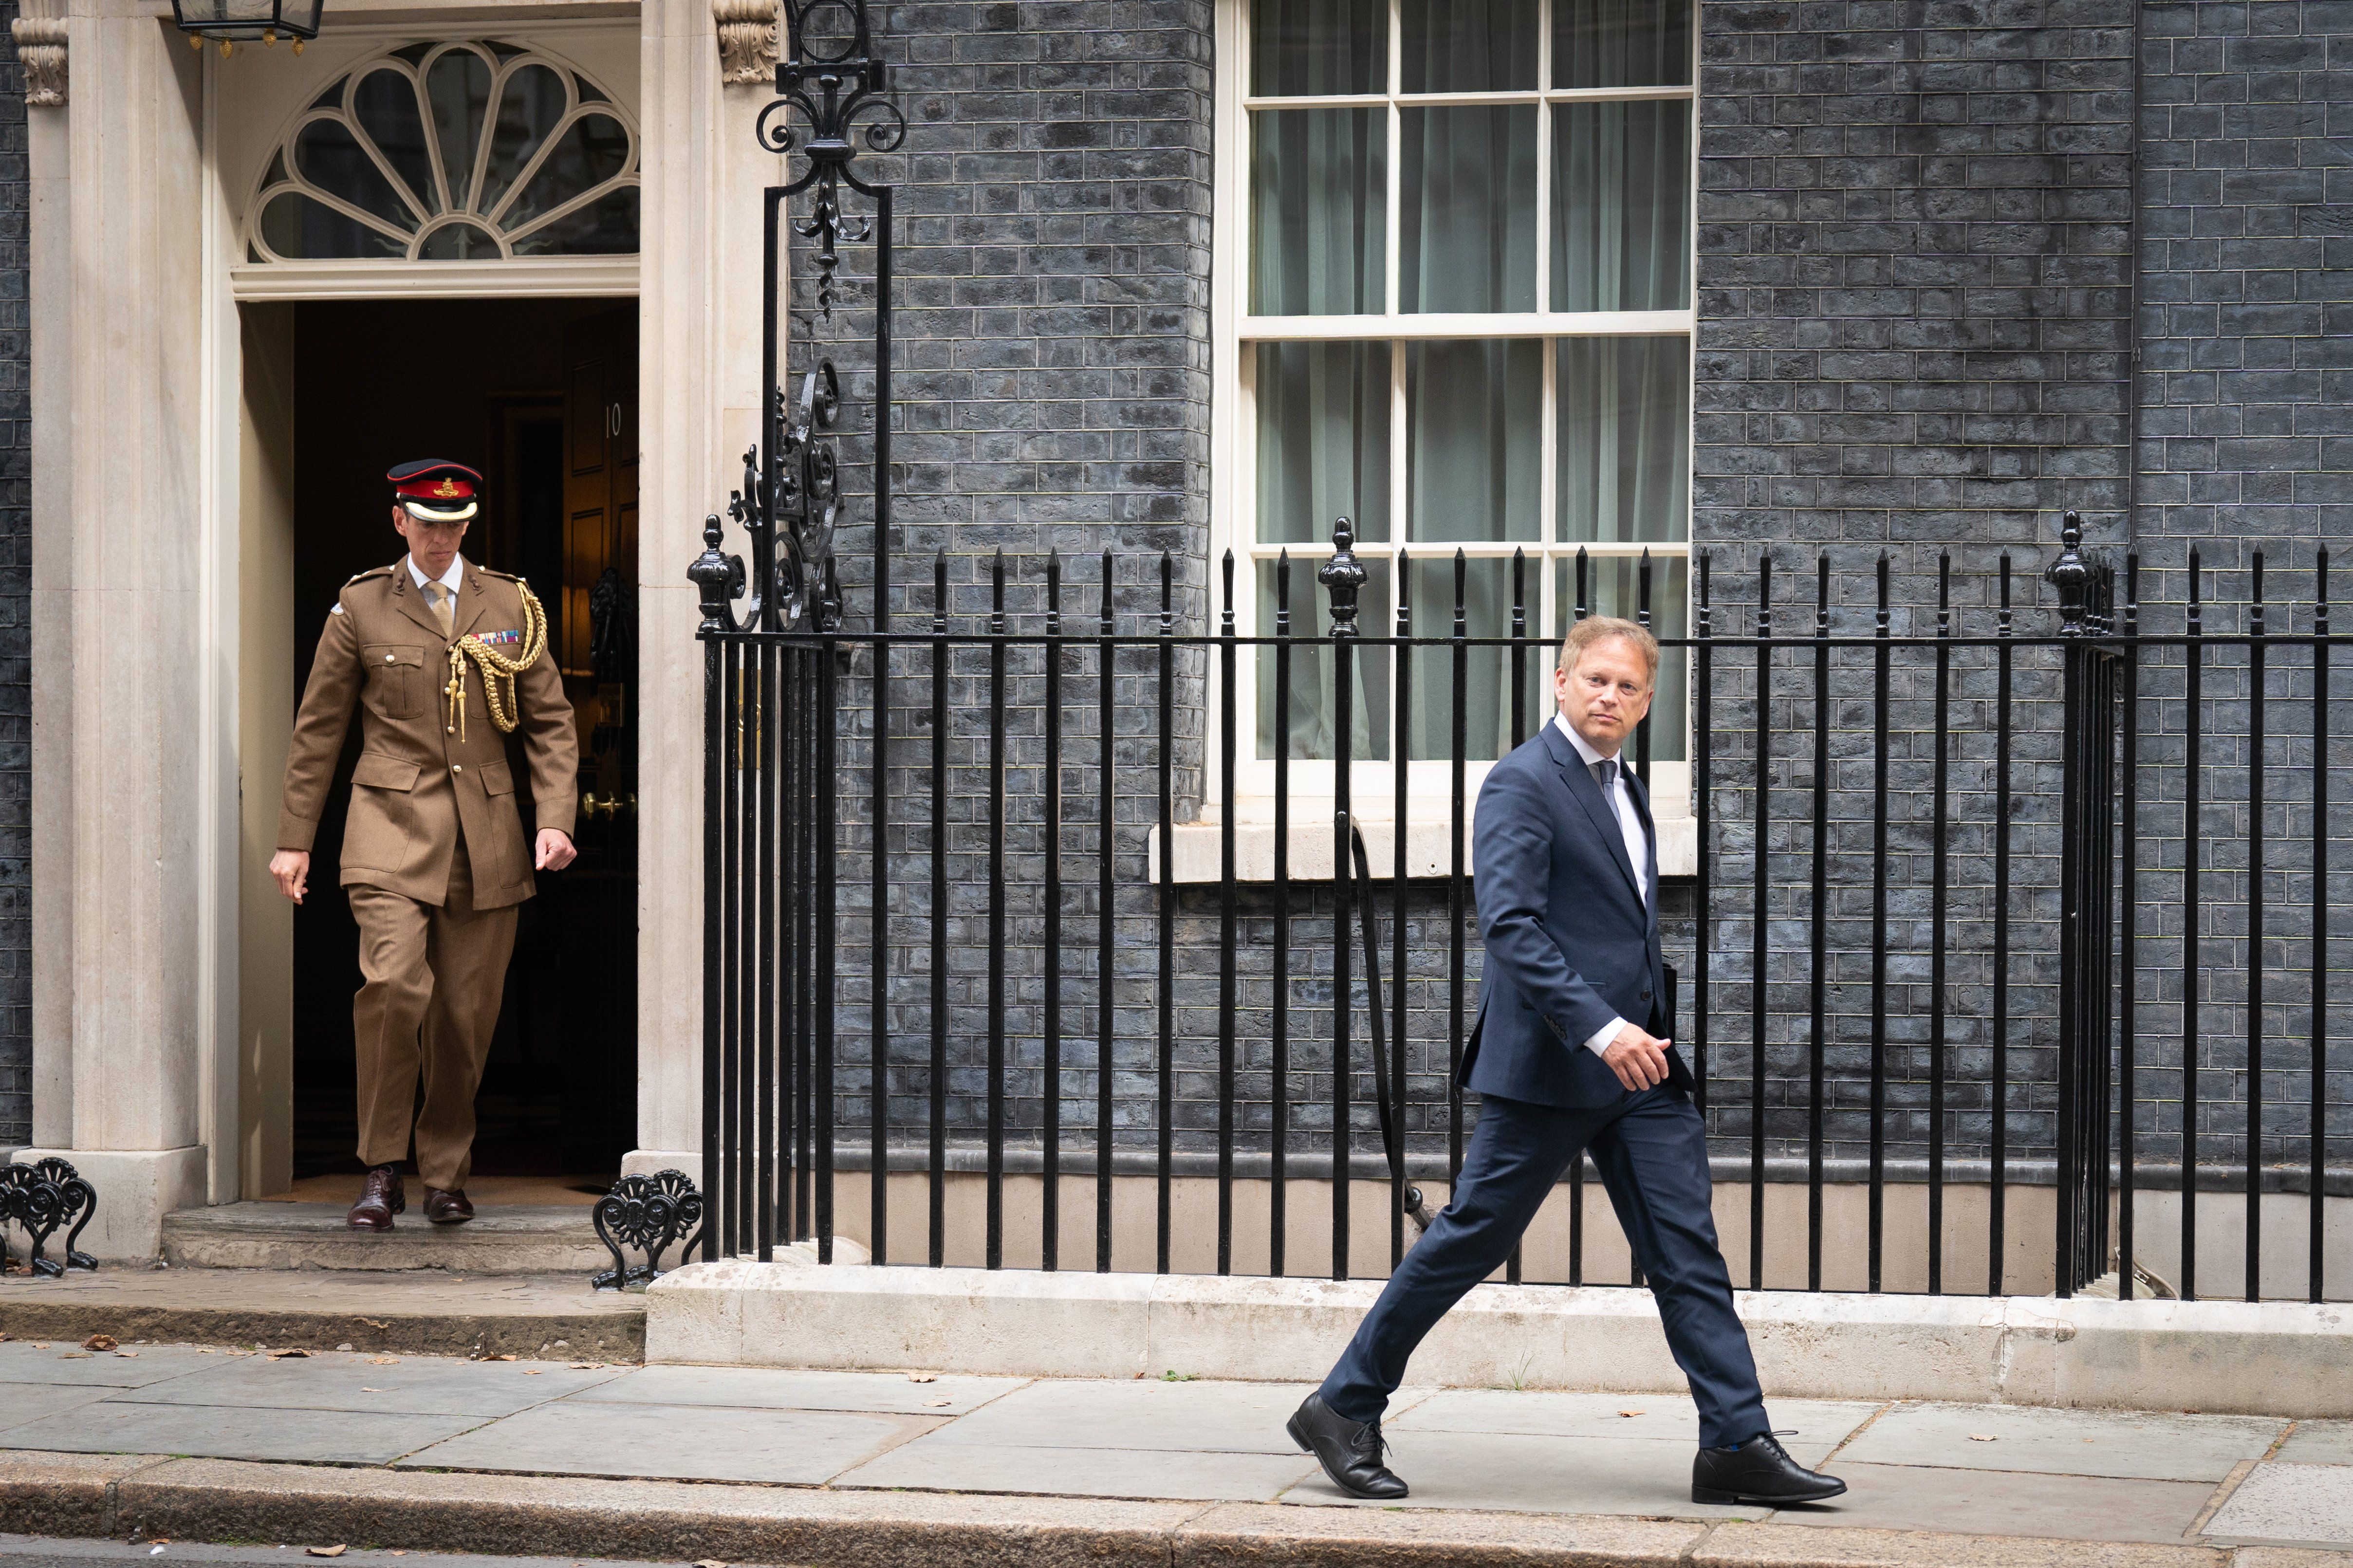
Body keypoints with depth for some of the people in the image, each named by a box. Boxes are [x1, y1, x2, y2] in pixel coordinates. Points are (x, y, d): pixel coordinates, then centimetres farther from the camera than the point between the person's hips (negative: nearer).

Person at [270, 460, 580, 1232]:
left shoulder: (509, 605, 9)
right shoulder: (360, 608, 5)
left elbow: (551, 723, 11)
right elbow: (318, 729, 9)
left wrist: (556, 819, -2)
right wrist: (294, 839, 7)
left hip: (485, 835, 2)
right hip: (392, 822, -2)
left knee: (467, 1009, 3)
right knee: (393, 983, -20)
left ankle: (445, 1174, 20)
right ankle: (382, 1171, -8)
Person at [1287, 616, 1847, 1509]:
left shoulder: (1623, 789, 17)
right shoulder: (1522, 784, -11)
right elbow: (1510, 924, -22)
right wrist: (1601, 1029, -29)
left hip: (1638, 1064, 8)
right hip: (1549, 1065, -8)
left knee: (1688, 1252, 2)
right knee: (1471, 1241, 0)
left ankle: (1738, 1445, 3)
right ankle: (1344, 1410, 11)